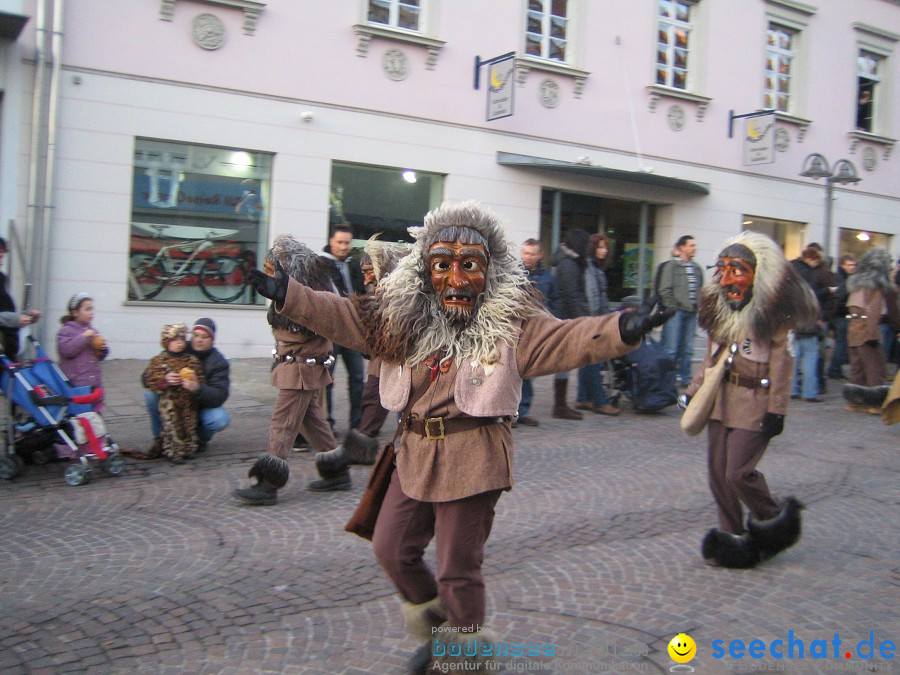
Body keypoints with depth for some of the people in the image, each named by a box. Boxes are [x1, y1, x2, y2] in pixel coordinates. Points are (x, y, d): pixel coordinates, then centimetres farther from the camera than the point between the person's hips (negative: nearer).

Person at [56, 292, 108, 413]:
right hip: (75, 384, -7)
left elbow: (100, 356, 22)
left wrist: (103, 348, 0)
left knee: (96, 410, 10)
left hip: (94, 383, 7)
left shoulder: (92, 331, 16)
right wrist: (83, 337, -18)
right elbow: (66, 350, -19)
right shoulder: (66, 330, -3)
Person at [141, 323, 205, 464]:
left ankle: (188, 449, 22)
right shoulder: (159, 360, -1)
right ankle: (172, 451, 6)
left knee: (189, 425, 8)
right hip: (169, 401, -3)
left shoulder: (192, 360, 6)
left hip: (188, 402, 3)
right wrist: (165, 380, -18)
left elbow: (201, 379, 10)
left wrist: (194, 380, -13)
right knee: (171, 426, -4)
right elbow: (149, 380, -3)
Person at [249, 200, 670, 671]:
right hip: (414, 454, 6)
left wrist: (621, 330, -38)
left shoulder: (511, 325, -8)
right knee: (392, 548, 16)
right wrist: (287, 295, -3)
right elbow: (342, 315, 5)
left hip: (473, 460, -5)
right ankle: (434, 625, 42)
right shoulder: (402, 318, 4)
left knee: (458, 569, 5)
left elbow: (568, 339, -21)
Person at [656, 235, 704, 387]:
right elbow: (664, 290, -7)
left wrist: (698, 306, 9)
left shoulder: (696, 268, 13)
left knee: (687, 348, 10)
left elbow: (699, 290, 20)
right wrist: (672, 308, -10)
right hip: (675, 312, -6)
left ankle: (685, 378, 19)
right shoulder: (671, 265, -4)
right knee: (671, 348, -6)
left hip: (691, 313, 6)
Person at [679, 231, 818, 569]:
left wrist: (776, 409, -13)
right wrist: (693, 389, 16)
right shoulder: (720, 312, 12)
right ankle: (734, 535, 19)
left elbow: (781, 362, -10)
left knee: (739, 471, -9)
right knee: (718, 471, 6)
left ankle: (775, 521, 18)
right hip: (721, 398, 7)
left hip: (754, 403, -7)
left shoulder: (772, 315, -8)